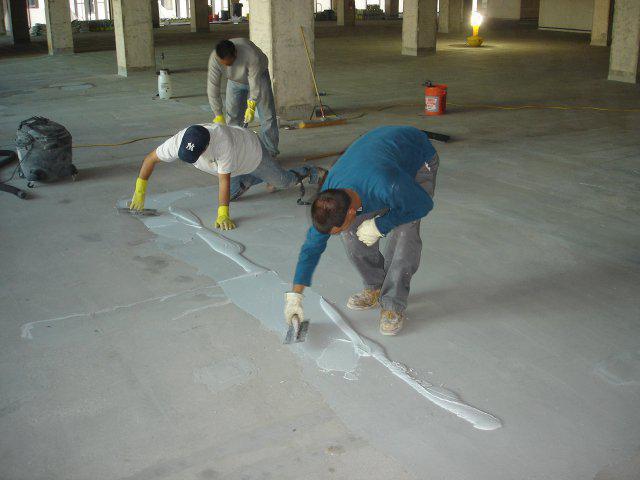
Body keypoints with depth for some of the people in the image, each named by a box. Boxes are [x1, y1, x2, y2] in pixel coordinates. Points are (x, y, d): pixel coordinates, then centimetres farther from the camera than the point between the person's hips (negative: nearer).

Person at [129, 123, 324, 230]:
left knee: (282, 181, 12)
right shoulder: (180, 141, -34)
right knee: (233, 194, 18)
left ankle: (314, 173, 40)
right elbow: (151, 158, -24)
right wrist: (139, 192, -25)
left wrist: (223, 215, -45)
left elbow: (224, 180, -45)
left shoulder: (222, 142, -49)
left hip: (251, 151, -5)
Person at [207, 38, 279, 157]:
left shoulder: (251, 55, -42)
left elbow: (255, 84, -35)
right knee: (233, 116, -3)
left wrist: (251, 107, -37)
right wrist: (218, 115, -31)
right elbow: (212, 87, -29)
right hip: (235, 81, 3)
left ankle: (271, 152, 2)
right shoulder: (214, 58, -32)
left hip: (258, 77, -3)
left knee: (267, 114, -7)